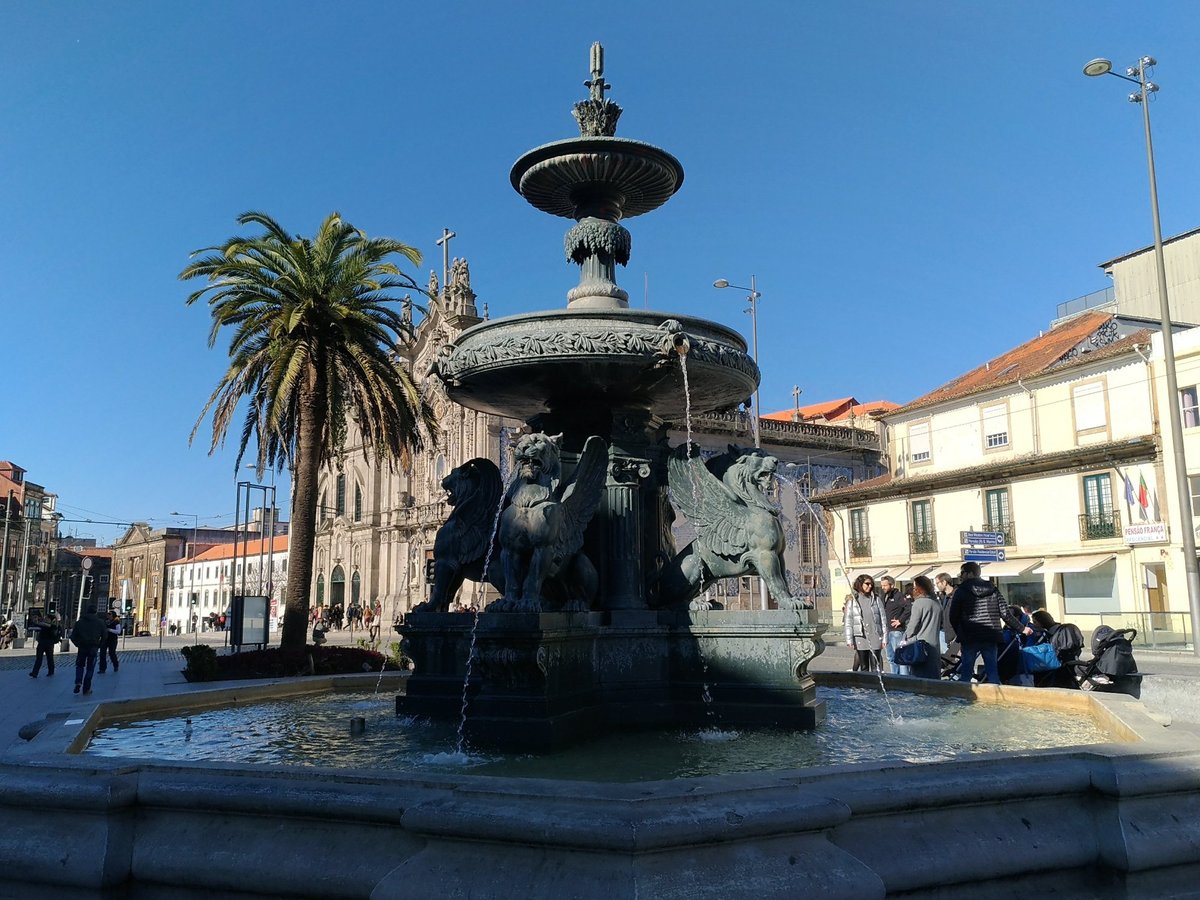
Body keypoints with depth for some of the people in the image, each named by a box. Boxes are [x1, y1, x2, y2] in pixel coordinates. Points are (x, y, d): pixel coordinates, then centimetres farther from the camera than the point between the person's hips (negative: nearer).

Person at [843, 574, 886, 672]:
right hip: (860, 639, 0)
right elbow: (847, 622, 2)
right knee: (863, 668, 8)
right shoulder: (852, 601, 3)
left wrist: (884, 638, 3)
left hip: (875, 638, 0)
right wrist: (849, 640, -3)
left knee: (876, 667, -3)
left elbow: (883, 619, 7)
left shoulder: (876, 600, 5)